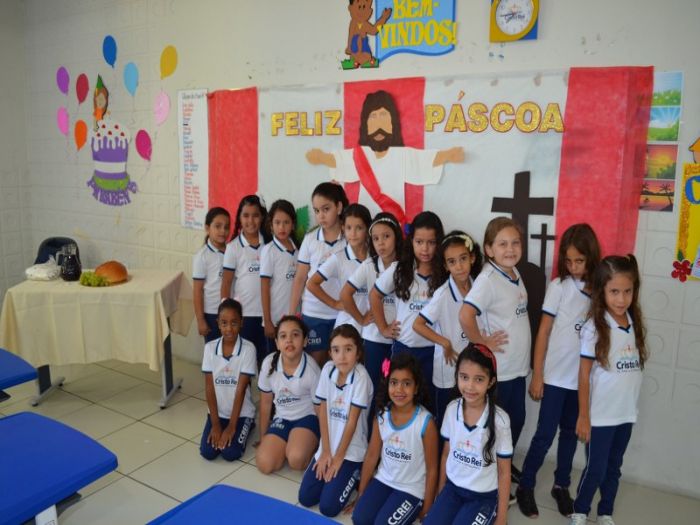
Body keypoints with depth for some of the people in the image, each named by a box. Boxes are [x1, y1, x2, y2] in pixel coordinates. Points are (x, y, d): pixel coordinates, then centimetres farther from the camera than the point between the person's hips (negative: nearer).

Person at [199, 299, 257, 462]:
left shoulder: (248, 349, -17)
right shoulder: (210, 348, -8)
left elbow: (241, 389, -17)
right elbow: (209, 387, -6)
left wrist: (231, 426, -17)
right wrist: (215, 423, -9)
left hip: (241, 413, -3)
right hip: (218, 411, 3)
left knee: (230, 453, -17)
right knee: (207, 452, -11)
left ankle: (247, 426, 12)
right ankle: (219, 426, 19)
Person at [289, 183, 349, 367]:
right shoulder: (310, 239, -1)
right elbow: (300, 278, 3)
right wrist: (292, 313, 2)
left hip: (343, 314, -1)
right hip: (313, 313, 1)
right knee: (315, 363, 10)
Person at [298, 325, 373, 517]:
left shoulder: (361, 377, -22)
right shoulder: (327, 369, -7)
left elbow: (352, 421, -17)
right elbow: (322, 412, -2)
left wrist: (338, 457, -10)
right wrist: (326, 451, -4)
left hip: (351, 449, -5)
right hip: (328, 445, 5)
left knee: (328, 506, -10)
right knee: (306, 498, -1)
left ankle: (354, 474, 14)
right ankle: (337, 473, 22)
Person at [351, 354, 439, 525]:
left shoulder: (426, 421, -20)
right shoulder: (381, 415, -7)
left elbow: (432, 469, -11)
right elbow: (371, 455, 2)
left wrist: (426, 509, -6)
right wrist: (361, 494, 6)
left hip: (412, 489, -4)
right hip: (383, 480, 4)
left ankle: (413, 510, 9)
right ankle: (388, 506, 12)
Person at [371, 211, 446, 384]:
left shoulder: (446, 273, -6)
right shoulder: (398, 270, -4)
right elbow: (375, 296, 7)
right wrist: (383, 328, 5)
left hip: (434, 348, -1)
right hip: (403, 346, 1)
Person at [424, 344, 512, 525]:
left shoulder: (499, 420, -21)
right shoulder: (452, 409, -10)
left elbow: (504, 472, -9)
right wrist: (440, 491, 11)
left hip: (484, 496, -3)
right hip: (453, 487, 3)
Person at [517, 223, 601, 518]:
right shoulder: (559, 286, -8)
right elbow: (543, 332, -5)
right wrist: (537, 375, -6)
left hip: (583, 378, 3)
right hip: (555, 376, -3)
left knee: (570, 433, 16)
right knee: (545, 434, 2)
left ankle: (561, 486, 32)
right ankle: (525, 487, 19)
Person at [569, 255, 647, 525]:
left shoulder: (634, 323, 0)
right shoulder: (594, 328, -15)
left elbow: (635, 365, 8)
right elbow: (584, 375, -11)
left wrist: (630, 405, 4)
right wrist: (583, 416, -10)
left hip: (626, 412, 5)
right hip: (600, 414, -5)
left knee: (614, 468, 18)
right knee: (596, 469, 7)